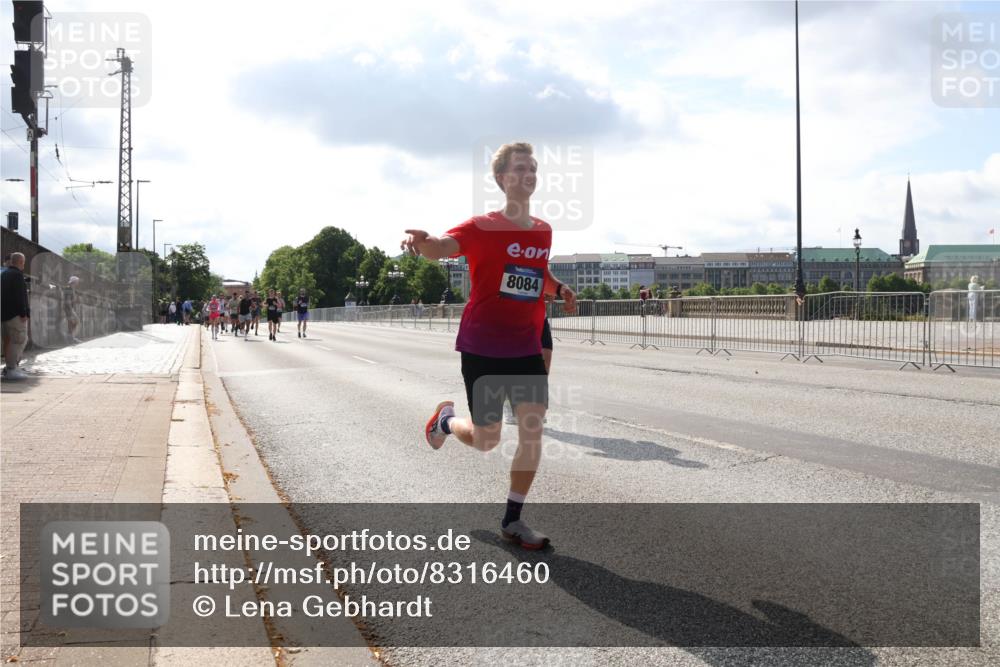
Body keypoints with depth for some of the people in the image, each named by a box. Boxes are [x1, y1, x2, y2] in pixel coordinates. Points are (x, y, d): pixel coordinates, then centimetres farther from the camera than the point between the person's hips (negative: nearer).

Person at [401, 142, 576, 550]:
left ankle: (513, 520, 9)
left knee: (533, 430, -5)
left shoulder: (544, 232, 7)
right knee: (486, 442, 4)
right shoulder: (483, 227, -11)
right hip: (482, 347, -5)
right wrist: (422, 241, -52)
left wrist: (560, 290, 13)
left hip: (526, 348, 5)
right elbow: (442, 247, -31)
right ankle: (446, 418, 40)